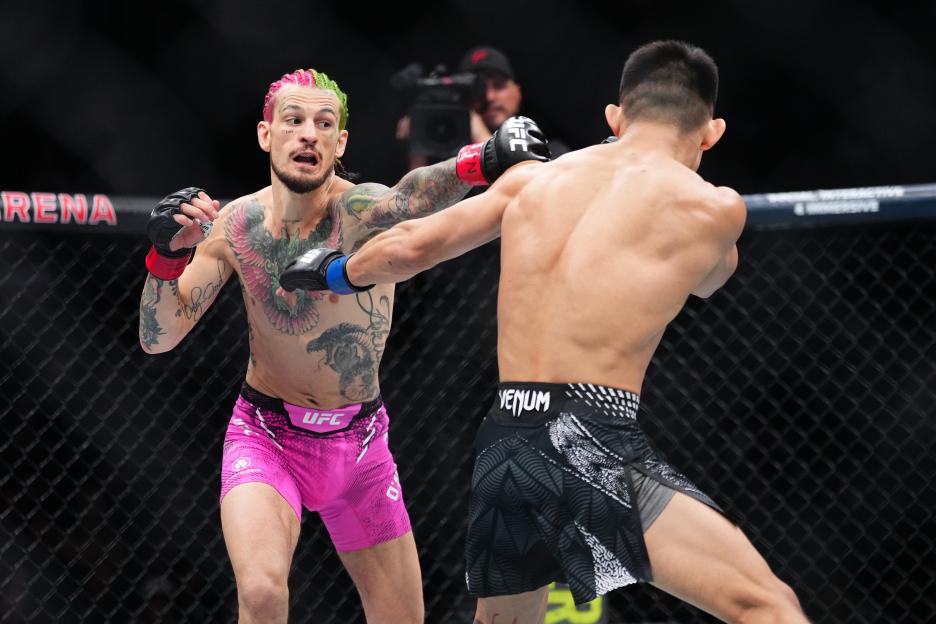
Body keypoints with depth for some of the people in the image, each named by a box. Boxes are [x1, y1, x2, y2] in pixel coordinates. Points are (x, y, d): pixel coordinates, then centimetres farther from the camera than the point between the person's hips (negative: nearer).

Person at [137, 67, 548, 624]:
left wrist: (479, 162, -68)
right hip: (266, 440, 0)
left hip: (360, 446, 0)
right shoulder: (236, 226, -10)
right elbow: (158, 338, -8)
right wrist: (168, 255, -26)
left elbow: (409, 199, -46)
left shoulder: (360, 211, -21)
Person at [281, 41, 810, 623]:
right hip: (589, 445, -6)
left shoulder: (532, 178, 14)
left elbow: (409, 247, 18)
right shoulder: (714, 207, 2)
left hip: (502, 445, 6)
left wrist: (337, 271, 38)